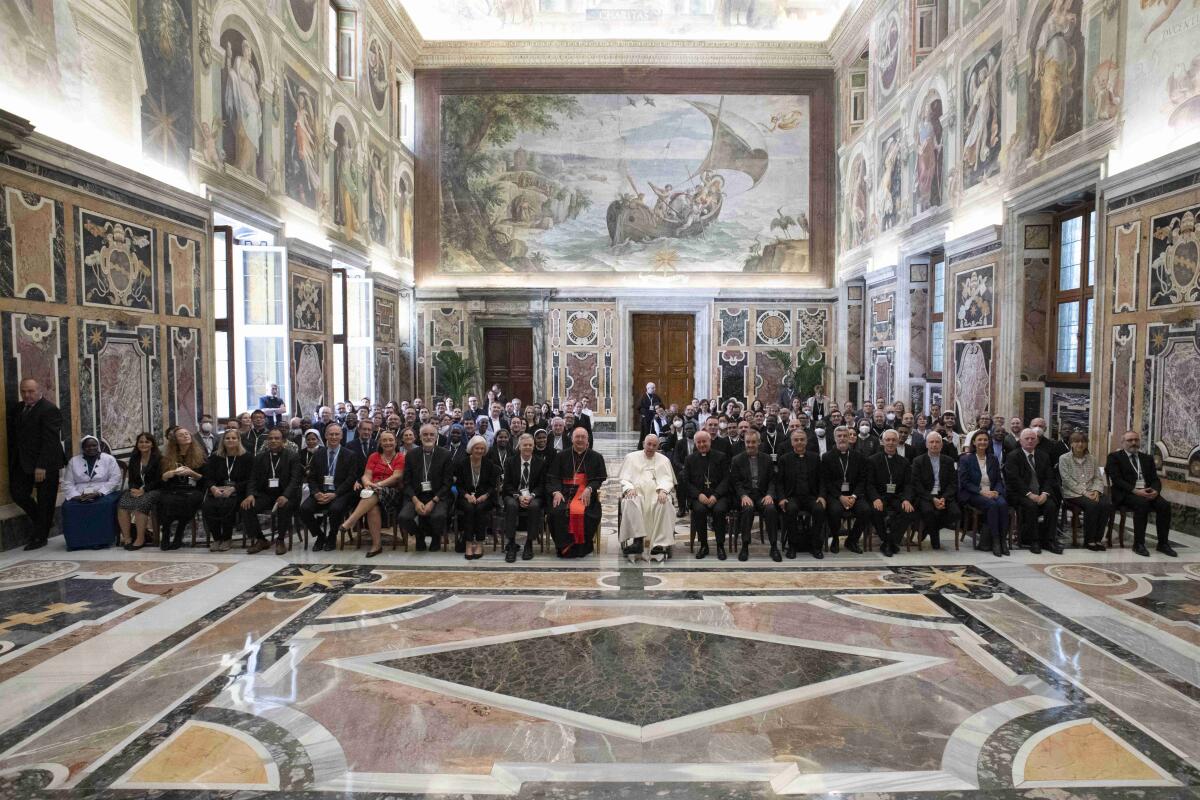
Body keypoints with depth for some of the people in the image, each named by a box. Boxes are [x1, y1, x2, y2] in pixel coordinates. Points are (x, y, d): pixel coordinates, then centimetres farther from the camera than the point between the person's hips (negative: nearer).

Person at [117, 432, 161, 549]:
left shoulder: (158, 459, 0)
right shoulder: (134, 459, 17)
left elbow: (158, 480, -6)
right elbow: (131, 478, 14)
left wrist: (143, 490, -16)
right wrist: (133, 489, -7)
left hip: (153, 490, -5)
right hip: (136, 489, 5)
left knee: (141, 503, -34)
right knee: (122, 504, -25)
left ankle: (140, 539, -29)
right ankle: (126, 537, -22)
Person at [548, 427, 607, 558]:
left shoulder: (596, 457, 14)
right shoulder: (562, 456, 18)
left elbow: (601, 479, 7)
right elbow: (552, 477, 11)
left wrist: (589, 489, -12)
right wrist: (556, 491, -8)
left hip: (586, 494, -1)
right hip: (564, 492, 2)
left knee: (582, 512, -32)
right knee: (557, 511, -29)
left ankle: (581, 547, -16)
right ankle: (564, 547, -17)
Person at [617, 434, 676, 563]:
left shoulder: (664, 460, 21)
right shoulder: (631, 457, 20)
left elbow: (668, 480, 9)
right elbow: (624, 478, 10)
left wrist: (663, 490, -15)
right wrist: (629, 488, -13)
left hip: (656, 493, 0)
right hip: (636, 492, 0)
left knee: (664, 503, -35)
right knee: (630, 502, -37)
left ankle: (659, 545, -38)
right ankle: (636, 540, -41)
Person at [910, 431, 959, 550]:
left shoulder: (949, 461, 13)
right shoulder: (918, 461, 5)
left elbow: (953, 483, 6)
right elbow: (917, 485, -4)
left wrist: (944, 498, -13)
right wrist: (932, 499, -16)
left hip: (944, 496, 3)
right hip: (925, 496, -3)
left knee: (956, 513, -26)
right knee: (928, 511, -35)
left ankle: (928, 528, 2)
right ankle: (935, 540, -5)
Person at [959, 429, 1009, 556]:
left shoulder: (993, 459, 16)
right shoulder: (966, 459, 2)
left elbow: (999, 479, 14)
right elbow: (964, 482, -4)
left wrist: (997, 491, -7)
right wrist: (981, 492, -16)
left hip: (992, 493, 4)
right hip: (973, 495, -4)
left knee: (1003, 504, -29)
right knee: (992, 505, -33)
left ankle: (1002, 540, -25)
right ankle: (995, 541, -28)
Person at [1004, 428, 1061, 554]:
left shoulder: (1044, 456, 16)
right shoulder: (1012, 457, 0)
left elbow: (1049, 478, 8)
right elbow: (1014, 479, -11)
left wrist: (1045, 493, -11)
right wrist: (1030, 494, -20)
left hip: (1041, 494, 4)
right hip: (1020, 495, -4)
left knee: (1051, 505, -24)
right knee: (1031, 505, -32)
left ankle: (1048, 540, -13)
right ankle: (1032, 541, -20)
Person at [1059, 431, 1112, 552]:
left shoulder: (1091, 459, 17)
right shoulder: (1064, 458, 2)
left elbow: (1098, 478, 12)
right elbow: (1067, 480, -7)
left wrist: (1096, 490, -9)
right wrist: (1084, 492, -16)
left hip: (1091, 493, 5)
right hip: (1073, 493, -4)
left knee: (1107, 504, -26)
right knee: (1092, 505, -32)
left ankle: (1097, 539, -16)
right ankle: (1088, 540, -18)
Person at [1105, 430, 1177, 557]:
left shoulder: (1147, 459, 21)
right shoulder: (1114, 457, 3)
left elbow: (1155, 479, 12)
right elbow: (1117, 480, -8)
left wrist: (1155, 490, -11)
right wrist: (1135, 491, -21)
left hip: (1148, 492, 5)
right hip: (1126, 493, -5)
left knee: (1165, 505, -23)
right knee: (1142, 504, -34)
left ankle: (1163, 543, -12)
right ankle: (1138, 544, -25)